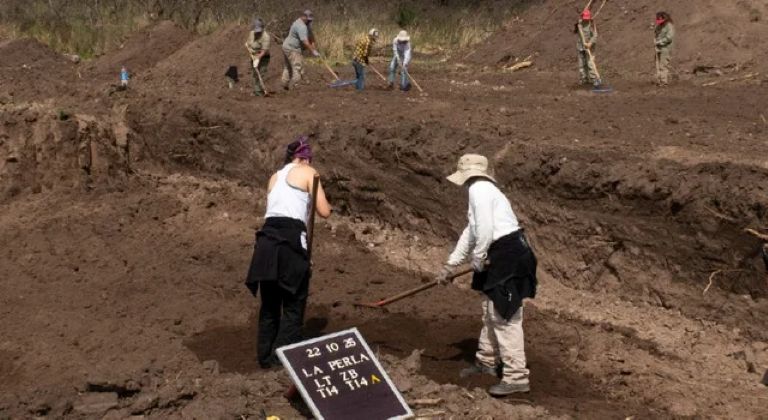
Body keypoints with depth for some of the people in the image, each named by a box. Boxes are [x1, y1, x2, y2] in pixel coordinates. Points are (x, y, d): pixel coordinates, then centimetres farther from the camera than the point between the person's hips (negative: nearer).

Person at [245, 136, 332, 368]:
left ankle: (265, 356, 21)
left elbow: (275, 207, 17)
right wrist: (326, 204, 24)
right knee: (294, 304, 5)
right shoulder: (308, 172, 8)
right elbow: (324, 212, 3)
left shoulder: (275, 177, 25)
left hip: (267, 238, 6)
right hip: (290, 239, -6)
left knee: (270, 304, 16)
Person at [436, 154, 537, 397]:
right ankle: (487, 362, 38)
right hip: (501, 257, 11)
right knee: (491, 311, 22)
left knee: (505, 317, -9)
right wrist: (450, 265, 32)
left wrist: (478, 261, -8)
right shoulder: (482, 190, 21)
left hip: (507, 256, -11)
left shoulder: (478, 189, -11)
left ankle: (516, 377, -5)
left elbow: (485, 229, -21)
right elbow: (471, 233, 28)